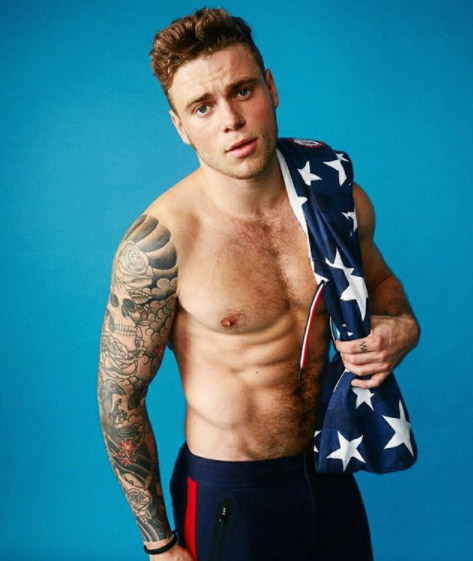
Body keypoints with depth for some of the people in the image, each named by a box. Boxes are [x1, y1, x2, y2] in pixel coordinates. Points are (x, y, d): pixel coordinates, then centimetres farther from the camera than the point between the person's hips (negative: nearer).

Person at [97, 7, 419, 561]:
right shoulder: (158, 243, -21)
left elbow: (376, 277, 14)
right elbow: (119, 397, -13)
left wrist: (401, 326, -9)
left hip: (329, 473, 5)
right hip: (227, 494, -4)